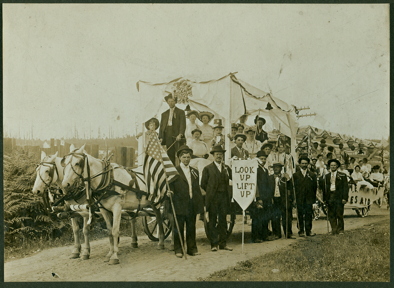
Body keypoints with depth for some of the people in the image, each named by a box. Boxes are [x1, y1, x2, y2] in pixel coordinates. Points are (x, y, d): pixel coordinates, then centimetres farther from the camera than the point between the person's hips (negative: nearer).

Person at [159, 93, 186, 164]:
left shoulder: (180, 112, 9)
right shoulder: (164, 114, 21)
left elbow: (183, 124, -2)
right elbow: (161, 126, 17)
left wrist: (180, 134, -17)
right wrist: (161, 137, 3)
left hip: (177, 136, -3)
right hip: (168, 136, 3)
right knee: (170, 155, -2)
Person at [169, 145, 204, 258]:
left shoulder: (195, 172, 16)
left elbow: (197, 189, 17)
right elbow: (170, 186, -1)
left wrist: (201, 204, 13)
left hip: (192, 205, 4)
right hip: (179, 204, -4)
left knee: (191, 227, 9)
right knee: (178, 228, 3)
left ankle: (192, 248, 18)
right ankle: (178, 249, 11)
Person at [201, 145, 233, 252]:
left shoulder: (226, 168, 13)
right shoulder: (208, 168, 3)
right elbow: (203, 184, 1)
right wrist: (210, 192, -1)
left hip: (224, 197, 3)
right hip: (212, 198, -3)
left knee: (223, 220, 7)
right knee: (212, 221, 0)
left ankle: (223, 243, 14)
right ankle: (214, 244, 6)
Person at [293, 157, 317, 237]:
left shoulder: (312, 175, 10)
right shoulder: (295, 175, 6)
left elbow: (315, 187, 8)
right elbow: (294, 187, 2)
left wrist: (314, 198, 2)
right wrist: (294, 198, -5)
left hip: (309, 199, 1)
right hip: (299, 199, -1)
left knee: (309, 215, 2)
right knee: (300, 216, 3)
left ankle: (308, 230, 9)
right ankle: (301, 231, 9)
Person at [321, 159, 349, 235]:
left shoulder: (342, 176, 5)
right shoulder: (326, 176, 13)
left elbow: (345, 187, 1)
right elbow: (324, 188, 12)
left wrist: (344, 198, -8)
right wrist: (324, 199, 6)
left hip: (339, 197, -3)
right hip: (330, 197, 3)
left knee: (339, 214, -2)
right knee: (331, 215, 1)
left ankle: (340, 230, 9)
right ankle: (334, 229, 8)